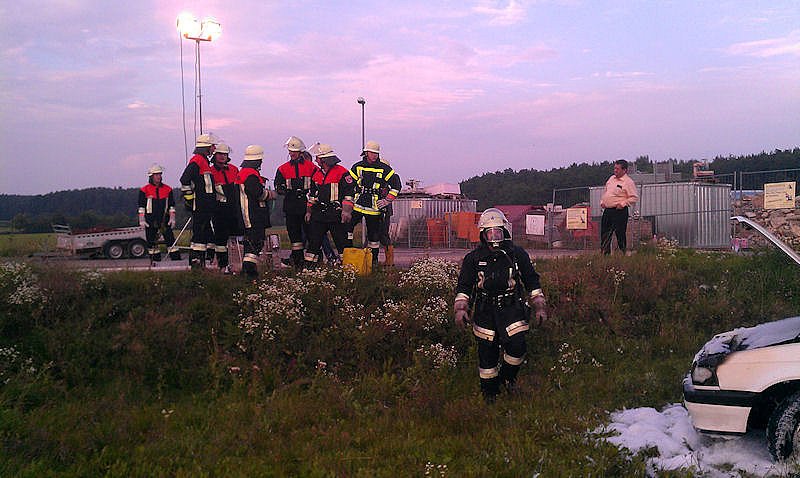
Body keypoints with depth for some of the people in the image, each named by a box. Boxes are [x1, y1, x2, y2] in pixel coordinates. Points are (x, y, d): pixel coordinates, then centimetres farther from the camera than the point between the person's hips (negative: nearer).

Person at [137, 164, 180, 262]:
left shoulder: (167, 189, 9)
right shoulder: (145, 190, 3)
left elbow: (171, 205, 10)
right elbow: (141, 206, 3)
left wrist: (172, 218, 2)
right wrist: (142, 220, -4)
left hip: (164, 219, 1)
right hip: (150, 219, -1)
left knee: (170, 238, -6)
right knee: (151, 240, 4)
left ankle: (176, 258, -7)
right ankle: (155, 260, 12)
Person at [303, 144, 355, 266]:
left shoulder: (342, 172, -7)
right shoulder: (317, 174, 15)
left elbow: (349, 193, -10)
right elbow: (312, 195, 23)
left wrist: (346, 211, -17)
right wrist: (309, 211, 19)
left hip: (336, 215, -6)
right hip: (319, 214, 6)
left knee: (342, 242, -3)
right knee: (313, 241, 7)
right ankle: (309, 265, 15)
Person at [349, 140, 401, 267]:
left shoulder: (384, 169, -1)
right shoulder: (357, 167, 4)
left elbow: (396, 185, 2)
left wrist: (387, 200, -3)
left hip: (374, 209, -1)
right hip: (357, 206, 1)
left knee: (374, 234, 6)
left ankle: (374, 259, 20)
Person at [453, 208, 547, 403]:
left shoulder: (518, 255, 0)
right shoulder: (474, 258, -1)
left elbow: (532, 282, 9)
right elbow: (464, 286, 5)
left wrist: (539, 307, 5)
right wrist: (460, 309, -7)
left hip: (511, 308, 0)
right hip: (485, 311, 0)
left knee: (517, 346, -14)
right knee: (487, 352, 5)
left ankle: (507, 376, 16)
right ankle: (489, 390, 25)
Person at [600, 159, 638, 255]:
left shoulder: (628, 182, -9)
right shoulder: (612, 178, 14)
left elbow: (635, 197, -11)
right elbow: (605, 192, 25)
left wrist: (623, 203, -19)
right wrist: (602, 201, 12)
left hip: (619, 211, -7)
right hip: (607, 210, 7)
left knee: (620, 234, -2)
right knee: (604, 234, 10)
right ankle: (605, 254, 19)